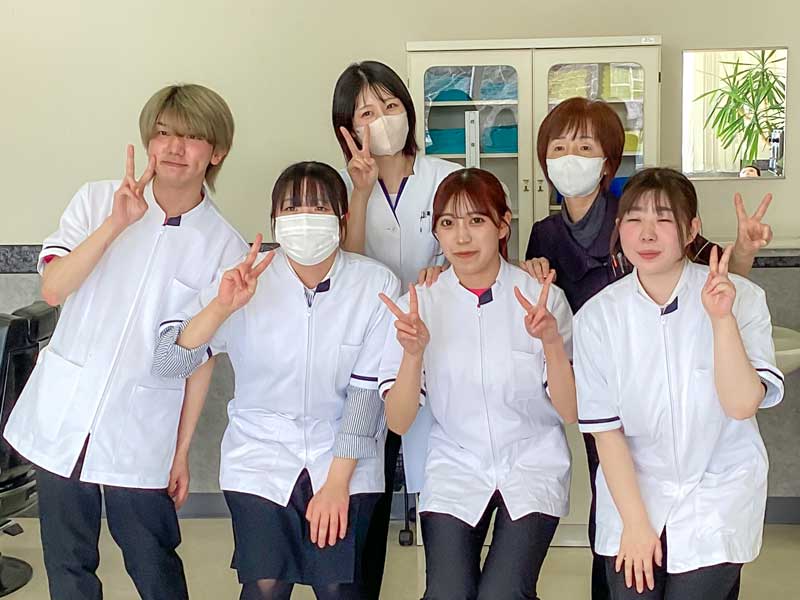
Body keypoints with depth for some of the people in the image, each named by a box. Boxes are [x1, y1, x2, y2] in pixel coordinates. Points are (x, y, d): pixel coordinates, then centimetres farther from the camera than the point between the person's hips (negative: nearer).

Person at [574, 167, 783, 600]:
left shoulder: (741, 298, -10)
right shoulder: (597, 316, -8)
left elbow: (742, 404, -18)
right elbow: (605, 430, -5)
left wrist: (722, 318, -28)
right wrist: (635, 522, -9)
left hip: (718, 494, -1)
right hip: (633, 490, 1)